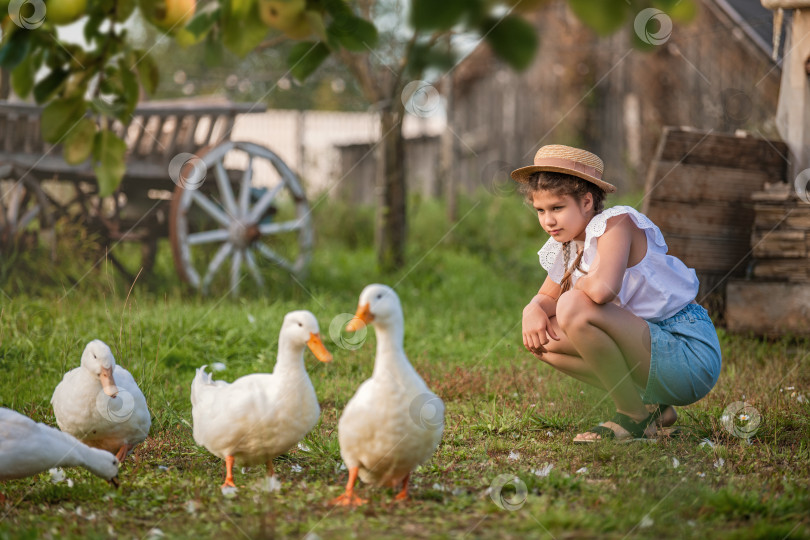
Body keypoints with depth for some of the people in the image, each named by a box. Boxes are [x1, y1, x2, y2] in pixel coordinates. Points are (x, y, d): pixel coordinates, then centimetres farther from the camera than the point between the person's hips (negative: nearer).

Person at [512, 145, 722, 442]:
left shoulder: (616, 223, -16)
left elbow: (602, 288, -34)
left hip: (689, 354, -10)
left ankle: (635, 417, -11)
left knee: (573, 308, -26)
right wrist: (533, 310, -3)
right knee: (542, 339, 7)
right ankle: (651, 406, 9)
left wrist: (575, 284, -10)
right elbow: (546, 297, 23)